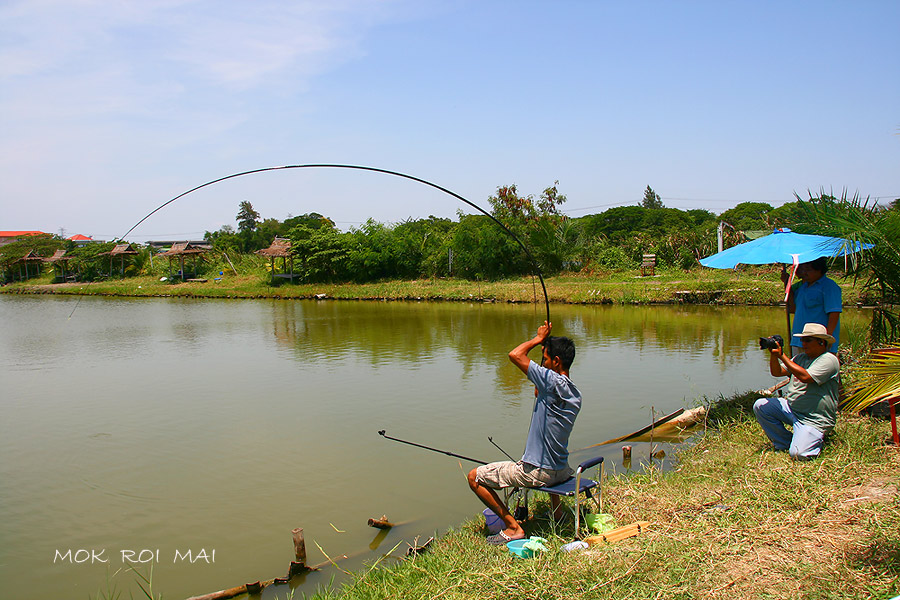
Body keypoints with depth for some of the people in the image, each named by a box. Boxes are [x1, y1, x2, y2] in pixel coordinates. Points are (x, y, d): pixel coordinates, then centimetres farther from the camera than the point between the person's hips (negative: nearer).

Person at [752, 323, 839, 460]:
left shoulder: (829, 360, -13)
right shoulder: (801, 357, 11)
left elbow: (805, 376, -27)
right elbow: (777, 372, 5)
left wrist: (782, 355, -25)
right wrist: (774, 354, -14)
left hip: (814, 420, -8)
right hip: (790, 407, 8)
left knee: (798, 454, -22)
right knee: (760, 405, -10)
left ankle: (819, 439, 14)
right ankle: (785, 442, 5)